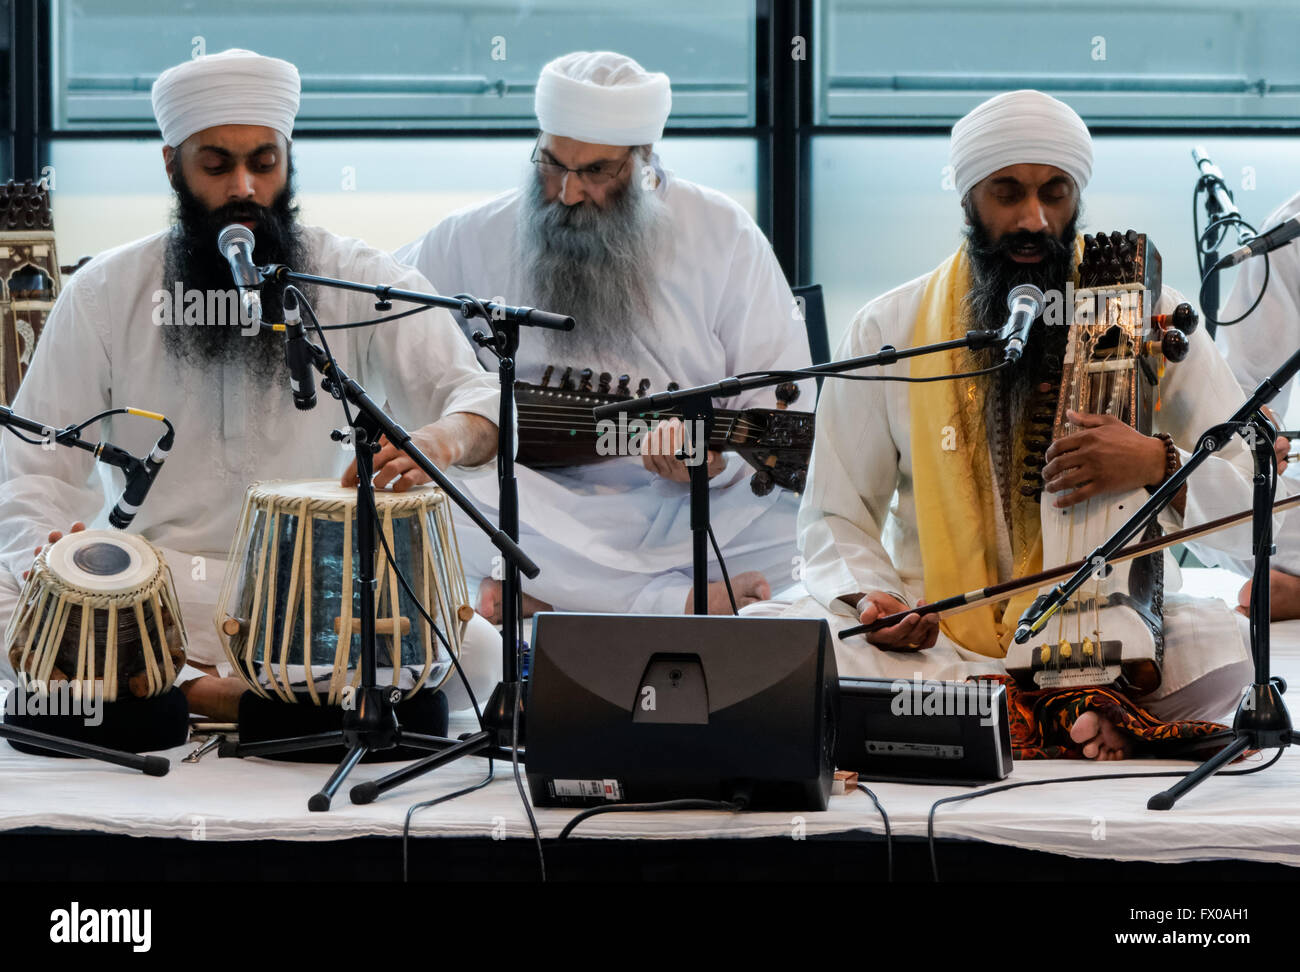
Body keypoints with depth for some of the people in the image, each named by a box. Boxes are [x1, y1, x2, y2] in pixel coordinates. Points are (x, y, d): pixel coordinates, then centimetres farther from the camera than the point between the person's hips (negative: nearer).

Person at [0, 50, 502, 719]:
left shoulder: (362, 281, 2)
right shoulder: (104, 293, 5)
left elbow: (479, 399, -6)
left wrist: (443, 438, -32)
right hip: (149, 589, 0)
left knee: (476, 652, -30)